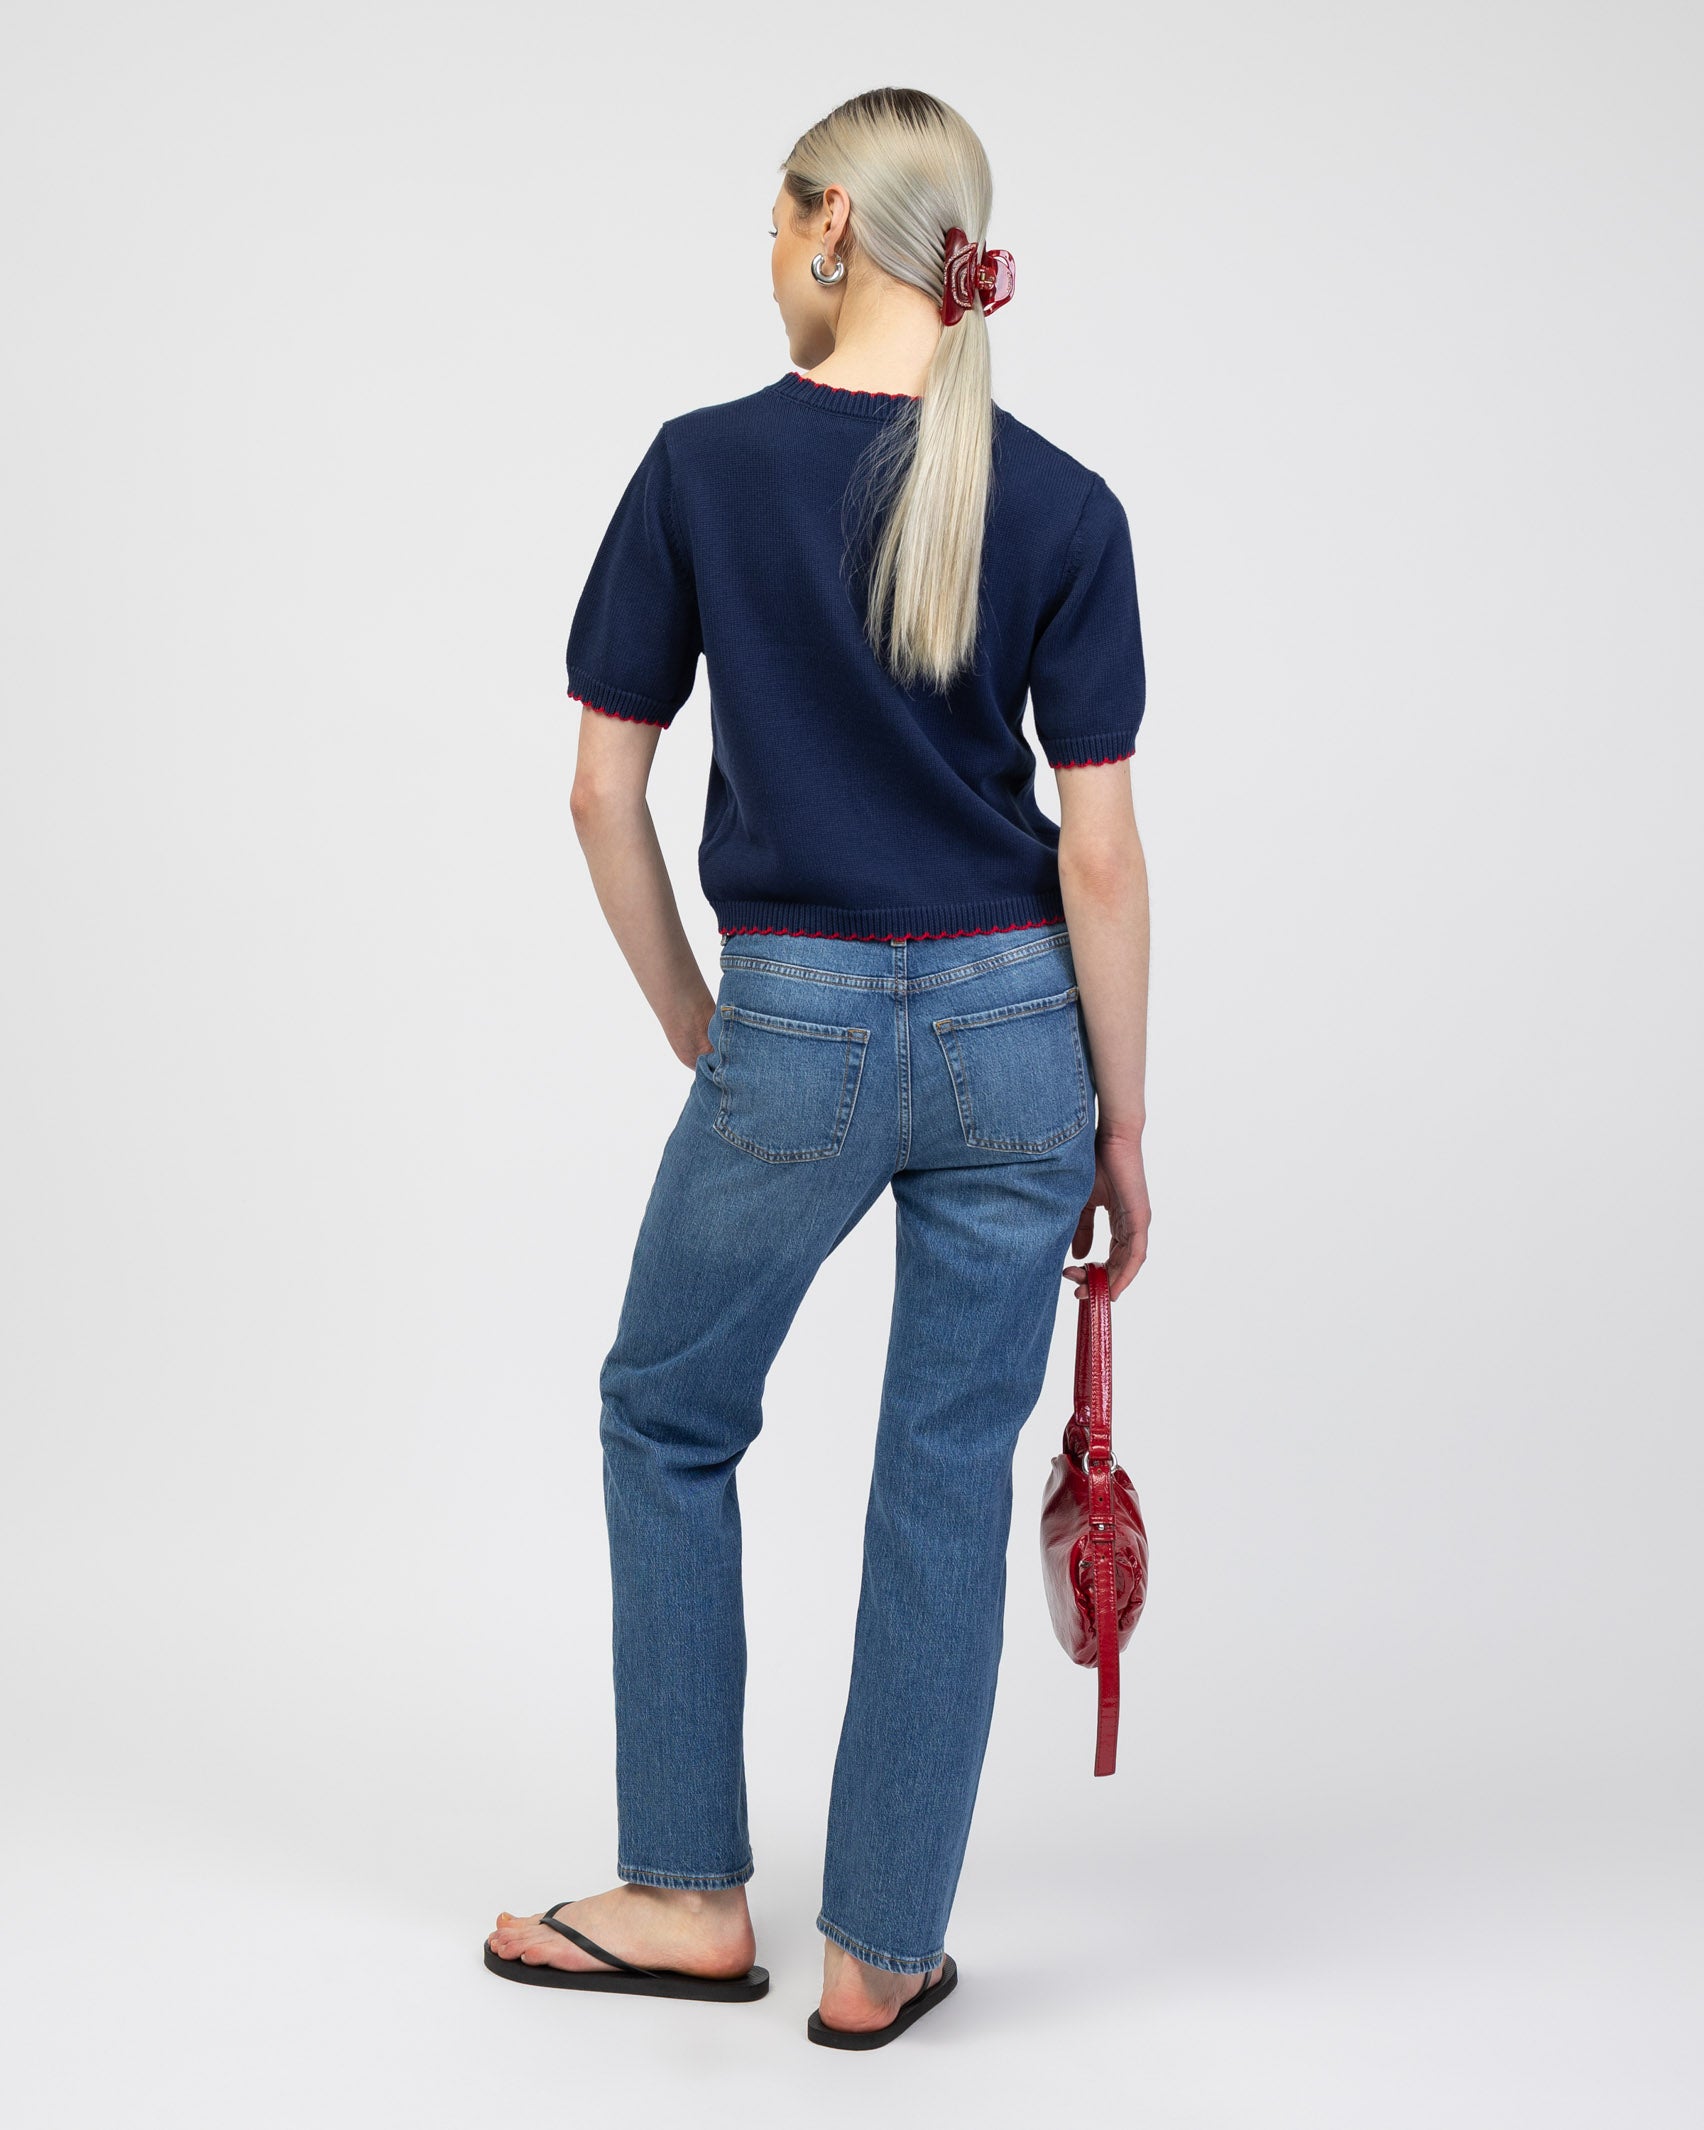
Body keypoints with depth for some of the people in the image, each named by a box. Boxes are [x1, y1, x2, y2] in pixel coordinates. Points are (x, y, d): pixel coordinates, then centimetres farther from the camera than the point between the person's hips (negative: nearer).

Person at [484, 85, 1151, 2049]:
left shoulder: (703, 467, -6)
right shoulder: (1062, 506, -3)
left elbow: (605, 797, -4)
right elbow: (1098, 853, -5)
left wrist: (695, 1028, 9)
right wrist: (1121, 1127, 2)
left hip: (793, 1026, -2)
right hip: (1011, 1028, 2)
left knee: (668, 1418, 19)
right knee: (947, 1476, 10)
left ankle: (690, 1896, 24)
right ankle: (881, 1951, 18)